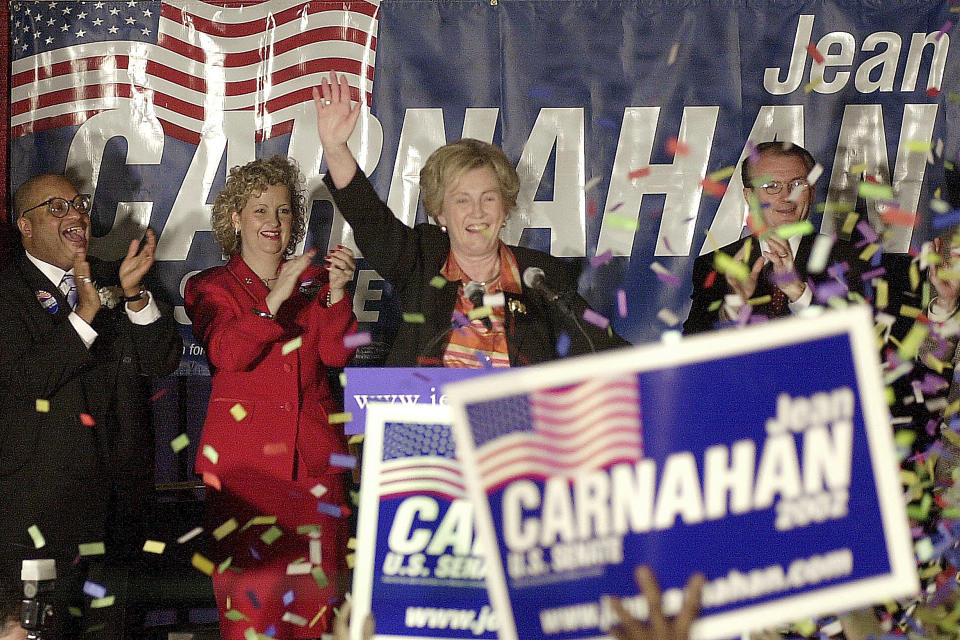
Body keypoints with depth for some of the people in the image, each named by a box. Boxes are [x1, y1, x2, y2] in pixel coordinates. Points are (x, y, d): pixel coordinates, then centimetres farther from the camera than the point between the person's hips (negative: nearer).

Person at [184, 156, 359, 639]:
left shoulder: (312, 281, 17)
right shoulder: (210, 287, 10)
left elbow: (337, 354, 2)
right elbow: (228, 354, -9)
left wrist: (335, 294, -13)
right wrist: (275, 298, -18)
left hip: (314, 454, 2)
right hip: (246, 455, -2)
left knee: (314, 588, -4)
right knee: (251, 589, -10)